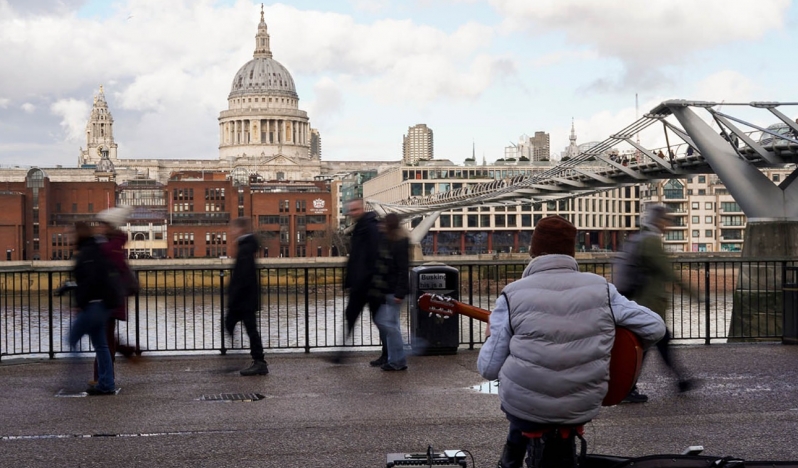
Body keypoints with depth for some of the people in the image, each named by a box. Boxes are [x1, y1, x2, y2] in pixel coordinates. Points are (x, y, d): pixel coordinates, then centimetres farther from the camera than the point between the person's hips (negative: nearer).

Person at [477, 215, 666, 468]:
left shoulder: (513, 295, -11)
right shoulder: (601, 289, -5)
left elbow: (489, 369, -8)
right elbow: (655, 327, 2)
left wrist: (491, 337, 13)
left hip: (524, 409, -2)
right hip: (583, 409, 2)